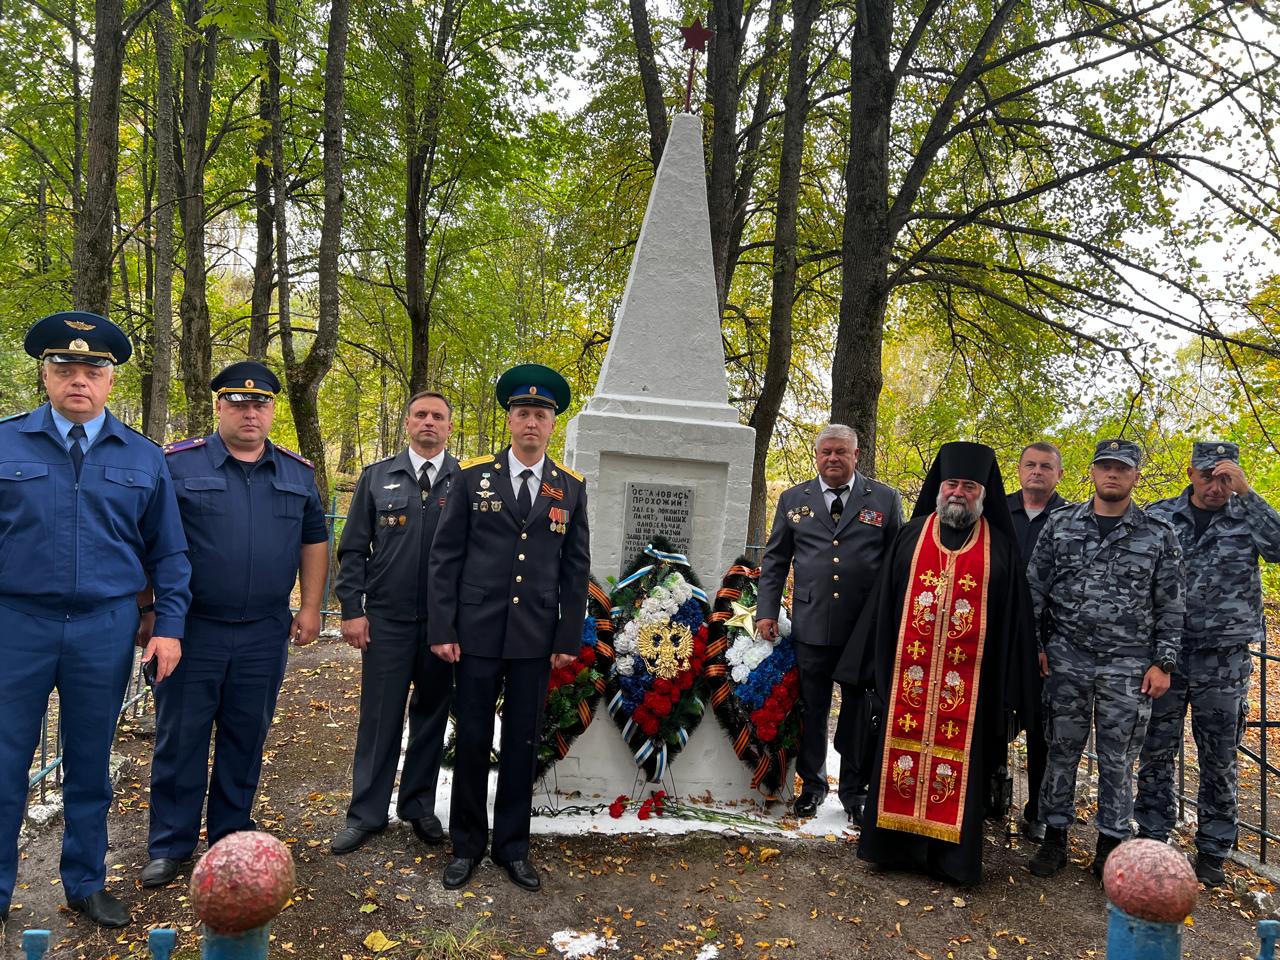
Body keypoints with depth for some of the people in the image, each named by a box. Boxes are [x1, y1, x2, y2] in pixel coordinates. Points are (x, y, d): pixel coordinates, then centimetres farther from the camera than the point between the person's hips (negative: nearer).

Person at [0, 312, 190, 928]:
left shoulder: (143, 459, 4)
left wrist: (169, 626, 0)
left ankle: (85, 884, 30)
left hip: (106, 630, 1)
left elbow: (166, 552, 8)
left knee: (90, 766, 14)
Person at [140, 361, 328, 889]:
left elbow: (314, 541, 13)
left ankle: (231, 839, 28)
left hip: (265, 636, 3)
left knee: (245, 740, 12)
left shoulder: (298, 473, 7)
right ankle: (170, 846, 22)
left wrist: (311, 607, 7)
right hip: (190, 629, -2)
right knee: (179, 740, 6)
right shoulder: (177, 463, -3)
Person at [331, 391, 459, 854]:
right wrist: (352, 609, -3)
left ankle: (419, 805, 27)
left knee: (432, 714, 12)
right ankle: (366, 813, 18)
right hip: (387, 619, 0)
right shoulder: (377, 477, 4)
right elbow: (352, 549, 4)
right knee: (379, 716, 5)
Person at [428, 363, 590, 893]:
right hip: (477, 633, -1)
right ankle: (467, 844, 27)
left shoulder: (571, 487, 4)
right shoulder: (473, 476, -1)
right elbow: (445, 557, -1)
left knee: (523, 744, 10)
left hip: (536, 640, 1)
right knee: (472, 741, 9)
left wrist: (569, 639, 2)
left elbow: (576, 568, 5)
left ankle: (512, 845, 27)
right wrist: (442, 629, -5)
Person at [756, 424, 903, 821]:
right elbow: (775, 560, 11)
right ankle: (812, 785, 28)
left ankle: (855, 792, 25)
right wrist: (767, 611, 3)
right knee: (811, 711, 11)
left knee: (861, 713, 9)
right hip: (811, 625, 1)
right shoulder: (793, 499, 9)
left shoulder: (885, 500, 4)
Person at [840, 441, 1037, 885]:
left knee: (960, 761, 5)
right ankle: (897, 844, 21)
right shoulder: (911, 536, 7)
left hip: (969, 680, -1)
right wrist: (876, 666, 5)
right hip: (908, 672, 2)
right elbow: (884, 600, 8)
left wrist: (1008, 688, -1)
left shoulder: (1001, 548, 4)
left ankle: (952, 855, 18)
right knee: (902, 753, 8)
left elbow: (1015, 618, 3)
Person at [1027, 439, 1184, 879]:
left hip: (1128, 666, -1)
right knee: (1062, 751, 9)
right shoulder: (1061, 524, 2)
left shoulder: (1158, 535, 1)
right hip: (1067, 659, 1)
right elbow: (1036, 589, 5)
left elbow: (1170, 606, 3)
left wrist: (1163, 662, -2)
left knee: (1117, 759, 8)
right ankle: (1054, 835, 22)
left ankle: (1111, 842, 22)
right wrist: (1036, 645, 0)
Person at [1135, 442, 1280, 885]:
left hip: (1223, 660, 0)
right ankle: (1151, 837, 22)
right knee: (1157, 752, 9)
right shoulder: (1158, 516, 1)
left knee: (1218, 761, 10)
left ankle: (1213, 851, 23)